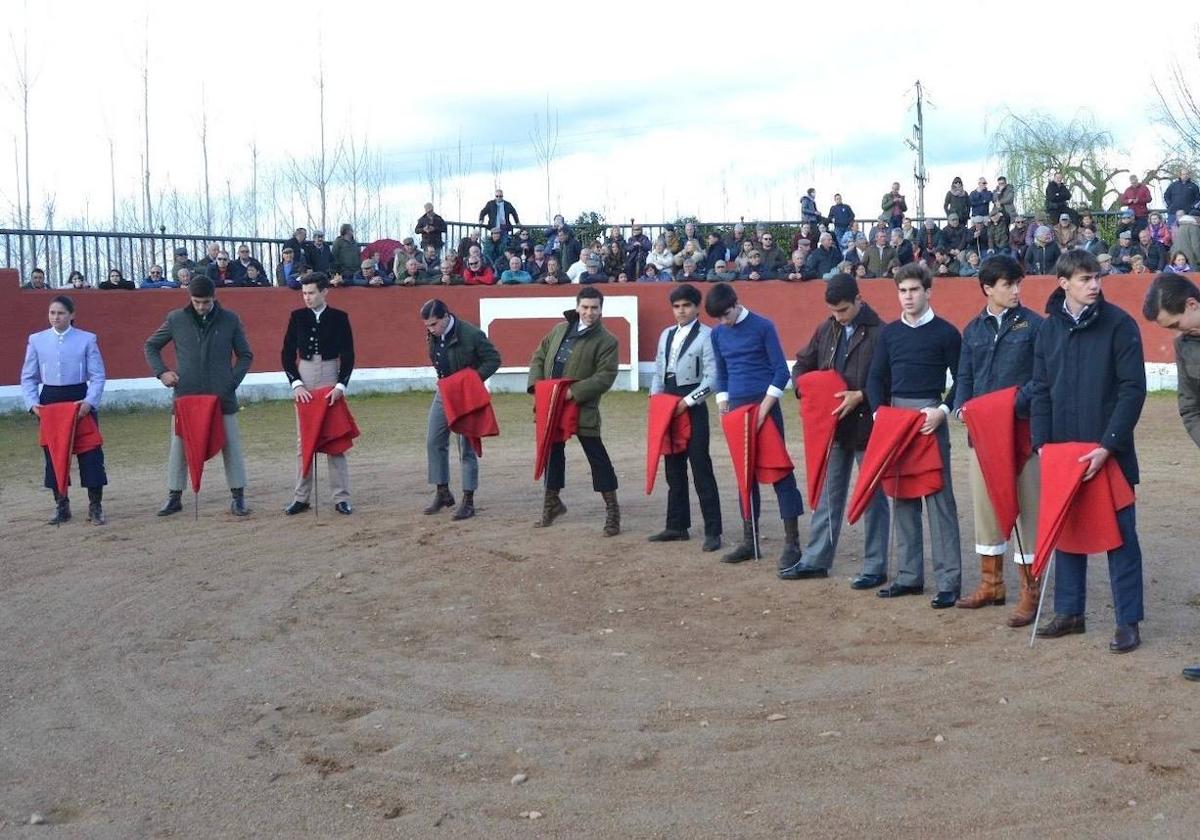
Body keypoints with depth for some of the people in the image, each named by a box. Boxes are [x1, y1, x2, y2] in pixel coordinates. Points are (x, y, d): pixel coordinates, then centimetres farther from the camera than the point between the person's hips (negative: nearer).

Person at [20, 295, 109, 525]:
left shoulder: (87, 339, -1)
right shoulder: (36, 340, 4)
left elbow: (98, 376, -2)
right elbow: (28, 377, 8)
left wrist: (90, 401, -16)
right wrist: (32, 402, -6)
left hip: (80, 400, -2)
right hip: (49, 401, 2)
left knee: (90, 453, -3)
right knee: (53, 454, 7)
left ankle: (95, 506, 7)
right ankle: (61, 505, 20)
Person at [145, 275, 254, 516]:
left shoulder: (230, 320, 2)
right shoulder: (176, 319, 3)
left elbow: (245, 355, 9)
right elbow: (151, 346, 14)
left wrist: (233, 382, -3)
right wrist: (161, 372, 0)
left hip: (222, 396, -1)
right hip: (185, 395, 1)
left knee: (231, 445, 2)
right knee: (179, 445, 5)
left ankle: (238, 496, 11)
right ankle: (174, 496, 17)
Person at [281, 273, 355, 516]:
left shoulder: (339, 318, 0)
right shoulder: (297, 317, 4)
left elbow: (348, 356, 0)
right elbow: (288, 354, 4)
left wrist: (340, 385, -12)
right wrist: (296, 384, -8)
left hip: (331, 379, -2)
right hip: (304, 379, 2)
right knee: (303, 440, 4)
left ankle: (341, 497, 4)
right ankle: (302, 497, 10)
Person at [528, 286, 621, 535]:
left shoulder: (606, 340, -7)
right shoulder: (560, 329, 11)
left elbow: (605, 376, -15)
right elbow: (539, 357, 17)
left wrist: (575, 391, -23)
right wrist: (537, 382, -1)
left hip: (583, 409, -6)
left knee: (597, 457, -4)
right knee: (552, 451, 17)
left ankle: (612, 509, 5)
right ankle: (552, 501, 34)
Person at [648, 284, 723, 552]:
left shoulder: (706, 336, -7)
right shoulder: (666, 335, 13)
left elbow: (711, 378, -12)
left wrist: (687, 402, -15)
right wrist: (655, 397, 3)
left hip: (693, 408, -7)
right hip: (668, 409, 7)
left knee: (701, 469, -6)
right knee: (673, 469, 13)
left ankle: (712, 531, -2)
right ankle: (677, 526, 22)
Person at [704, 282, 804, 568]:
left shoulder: (762, 327, -7)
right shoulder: (718, 334, 8)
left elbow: (781, 370, -8)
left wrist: (764, 408, -14)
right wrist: (723, 405, 6)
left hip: (764, 406, -5)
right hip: (737, 409, 6)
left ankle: (792, 542, -6)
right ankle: (750, 540, 18)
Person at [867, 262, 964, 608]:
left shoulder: (945, 332, -1)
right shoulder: (889, 332, 11)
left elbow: (961, 380, -1)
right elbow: (875, 378, 13)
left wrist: (943, 410, -14)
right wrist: (879, 411, -2)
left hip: (930, 419, -5)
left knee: (939, 497, -5)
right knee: (901, 497, 8)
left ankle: (949, 581, -2)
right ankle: (910, 575, 17)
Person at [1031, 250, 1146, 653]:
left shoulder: (1118, 324, -7)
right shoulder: (1049, 327, 6)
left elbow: (1133, 388, -11)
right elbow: (1041, 390, 9)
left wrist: (1109, 445, -17)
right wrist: (1042, 442, -2)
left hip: (1109, 452, -4)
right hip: (1062, 449, 4)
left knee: (1119, 532, 2)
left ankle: (1128, 621, 9)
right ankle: (1069, 611, 23)